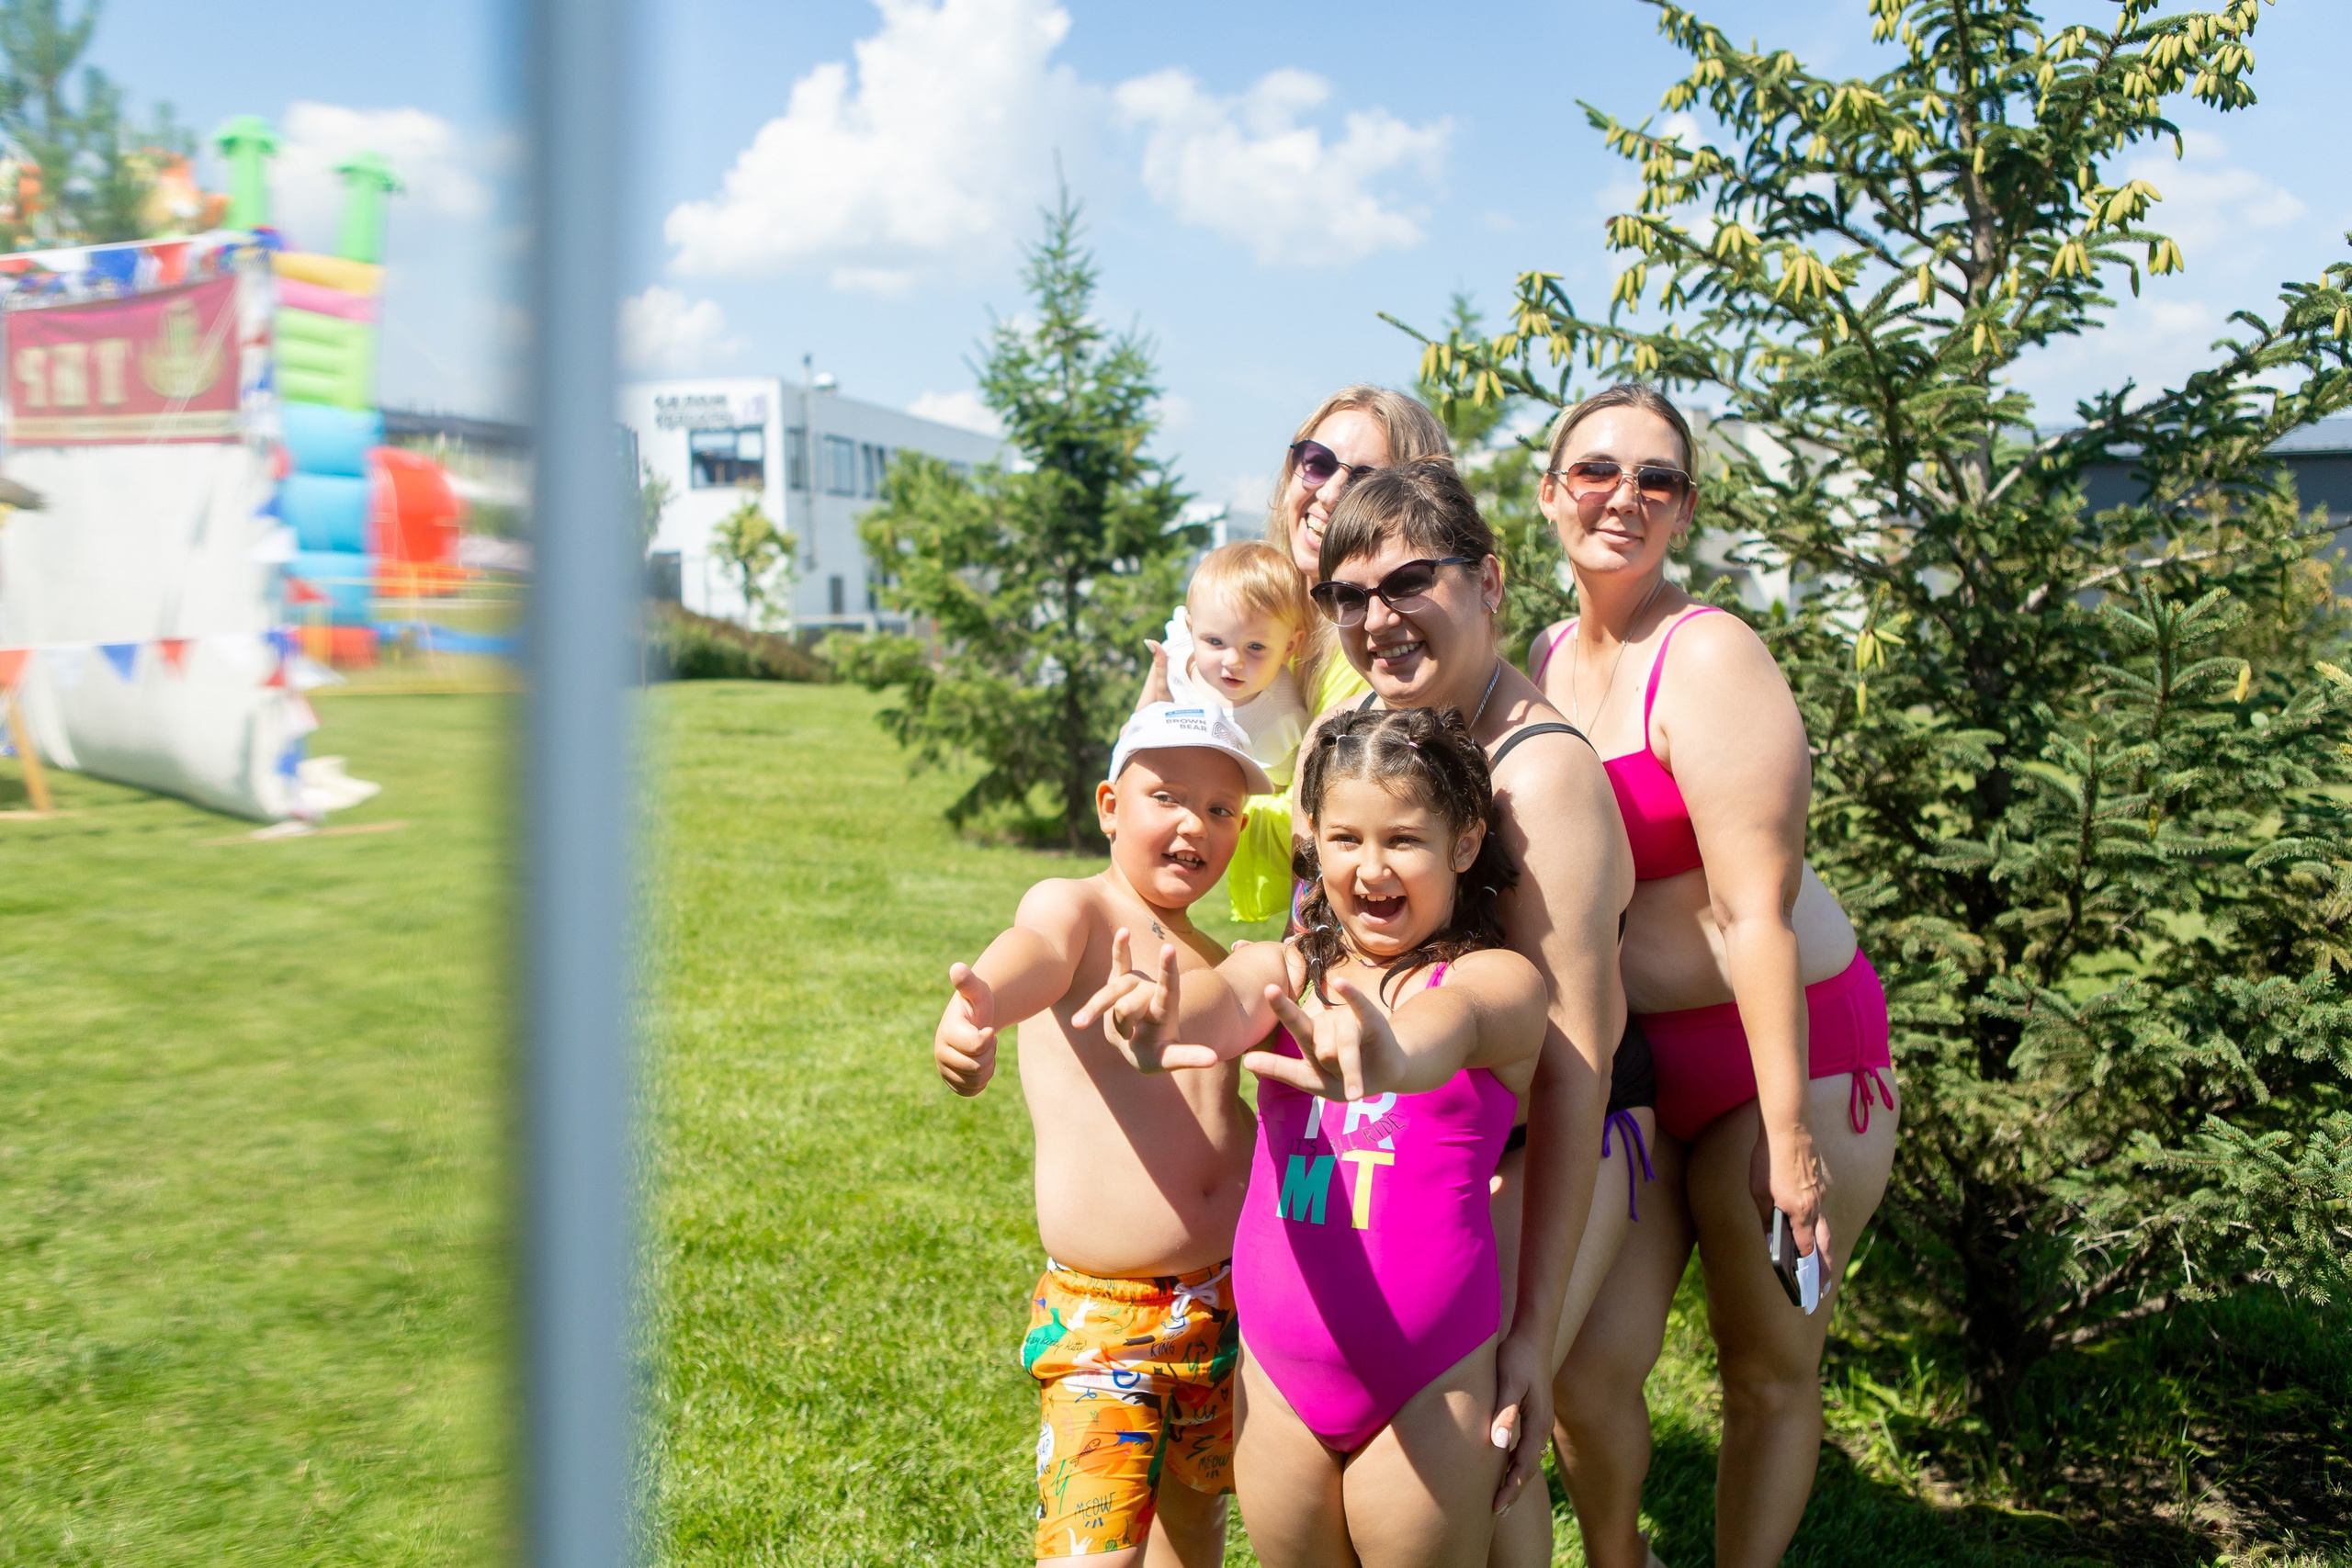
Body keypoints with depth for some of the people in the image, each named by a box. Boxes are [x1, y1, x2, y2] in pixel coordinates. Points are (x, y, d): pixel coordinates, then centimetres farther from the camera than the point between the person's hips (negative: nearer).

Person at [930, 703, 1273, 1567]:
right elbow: (1035, 953, -31)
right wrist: (975, 1007, -52)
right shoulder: (1073, 906, -5)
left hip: (1230, 1300, 6)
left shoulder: (1215, 965, 14)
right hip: (1102, 1320, -6)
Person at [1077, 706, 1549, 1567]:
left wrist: (1387, 1055, -53)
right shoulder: (1282, 972, 4)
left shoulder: (1498, 979, -5)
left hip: (1427, 1386, -3)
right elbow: (1224, 1003, -19)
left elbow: (1453, 1023, -29)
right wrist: (1158, 1021, -44)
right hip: (1277, 1374, 3)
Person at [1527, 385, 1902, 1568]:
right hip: (1623, 1064, 5)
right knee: (1587, 1363, 2)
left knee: (1769, 1368, 9)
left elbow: (1753, 912, -21)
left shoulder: (1708, 660, -15)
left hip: (1782, 1047, -5)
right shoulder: (1544, 664, 6)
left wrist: (1789, 1136, -22)